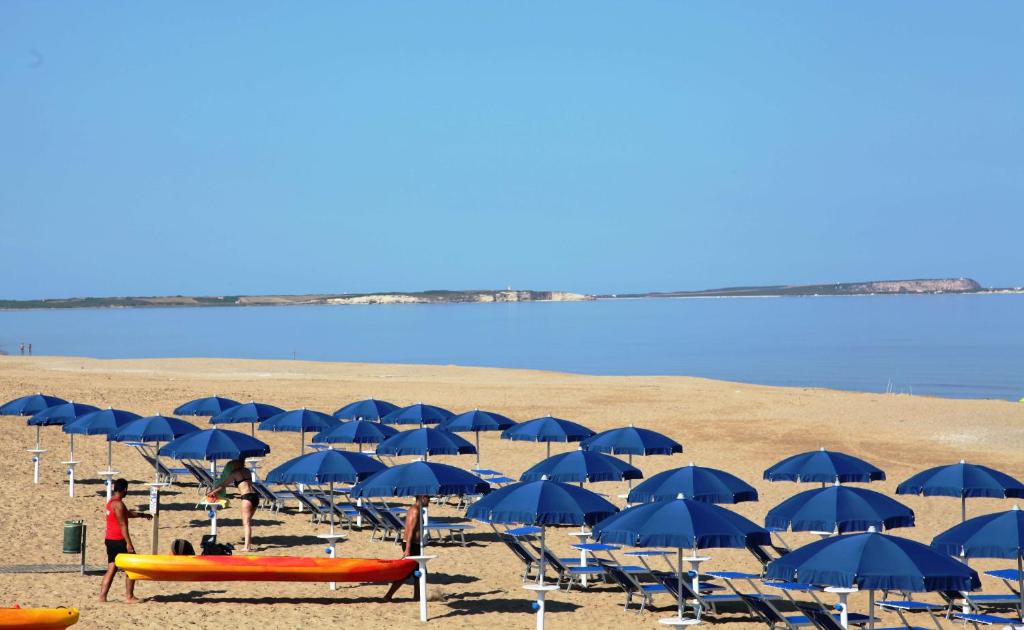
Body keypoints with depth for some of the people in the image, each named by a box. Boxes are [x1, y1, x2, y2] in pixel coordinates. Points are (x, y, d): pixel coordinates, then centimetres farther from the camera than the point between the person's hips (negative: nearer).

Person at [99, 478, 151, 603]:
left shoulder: (111, 502, 16)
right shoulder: (118, 504, -16)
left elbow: (128, 513, 31)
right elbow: (122, 525, -20)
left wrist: (142, 515, 43)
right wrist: (128, 543, -21)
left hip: (110, 540, 10)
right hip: (118, 540, -10)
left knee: (111, 568, 11)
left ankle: (102, 596, 7)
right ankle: (129, 597, 0)